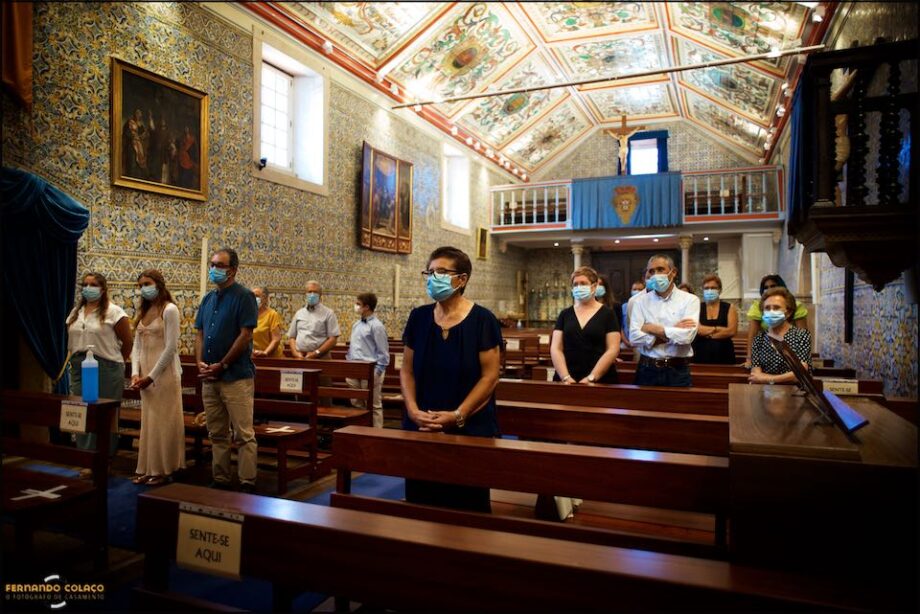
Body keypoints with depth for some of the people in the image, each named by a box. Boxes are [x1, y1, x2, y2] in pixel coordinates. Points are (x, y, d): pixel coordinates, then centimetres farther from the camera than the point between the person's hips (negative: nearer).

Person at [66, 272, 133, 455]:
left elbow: (128, 342, -4)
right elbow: (71, 342, 19)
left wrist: (116, 364, 4)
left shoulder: (113, 312, -6)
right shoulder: (75, 312, 14)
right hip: (78, 368, 6)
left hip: (105, 368, -6)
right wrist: (76, 361, 12)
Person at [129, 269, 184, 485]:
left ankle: (163, 470, 9)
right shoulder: (142, 312, 14)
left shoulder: (169, 309, -9)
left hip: (164, 373, -7)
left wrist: (152, 376, -14)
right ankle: (148, 469, 20)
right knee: (148, 422, 12)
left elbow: (171, 347, -15)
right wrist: (135, 373, -2)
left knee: (163, 421, -1)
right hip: (145, 373, 7)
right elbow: (137, 345, 12)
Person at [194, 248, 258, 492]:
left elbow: (246, 335, -14)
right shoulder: (208, 299, 14)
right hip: (209, 377, 7)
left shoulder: (243, 296, -7)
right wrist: (200, 362, 0)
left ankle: (247, 484, 3)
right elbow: (200, 334, 16)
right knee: (217, 434, 13)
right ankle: (220, 481, 23)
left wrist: (222, 365, -14)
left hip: (236, 377, -7)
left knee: (244, 434, -3)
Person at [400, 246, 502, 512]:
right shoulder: (418, 317, 4)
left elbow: (490, 376, -9)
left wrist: (457, 416, -16)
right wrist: (413, 410, -9)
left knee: (466, 505, 7)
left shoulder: (482, 319, -7)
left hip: (470, 429, -3)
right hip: (420, 428, 4)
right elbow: (407, 370, 7)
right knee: (421, 502, 11)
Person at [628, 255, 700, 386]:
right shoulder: (641, 301, 4)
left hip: (678, 371, -1)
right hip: (647, 370, 2)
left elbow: (686, 336, -17)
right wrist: (673, 333, -12)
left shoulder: (690, 299, -1)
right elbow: (634, 337, -10)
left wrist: (652, 328, -9)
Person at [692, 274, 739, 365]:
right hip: (701, 355, 0)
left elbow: (732, 331, -6)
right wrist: (718, 329, -9)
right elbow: (696, 329, -7)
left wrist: (707, 334, -7)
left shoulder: (729, 308, 7)